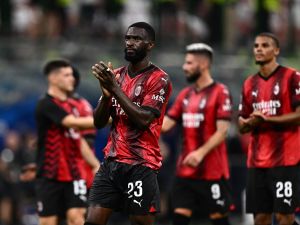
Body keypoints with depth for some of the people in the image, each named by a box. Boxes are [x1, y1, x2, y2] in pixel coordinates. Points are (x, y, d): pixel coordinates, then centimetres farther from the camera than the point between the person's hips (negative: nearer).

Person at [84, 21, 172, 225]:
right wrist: (106, 93, -8)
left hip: (141, 166, -6)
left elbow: (143, 119, -18)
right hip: (111, 162, 6)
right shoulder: (116, 76, 13)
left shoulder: (159, 79, -6)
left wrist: (115, 88, -18)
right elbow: (99, 123, 11)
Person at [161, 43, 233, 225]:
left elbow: (222, 132, -15)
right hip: (185, 171, 7)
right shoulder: (185, 95, 13)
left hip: (213, 172, -7)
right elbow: (165, 125, 11)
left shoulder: (220, 92, -8)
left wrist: (201, 152, -26)